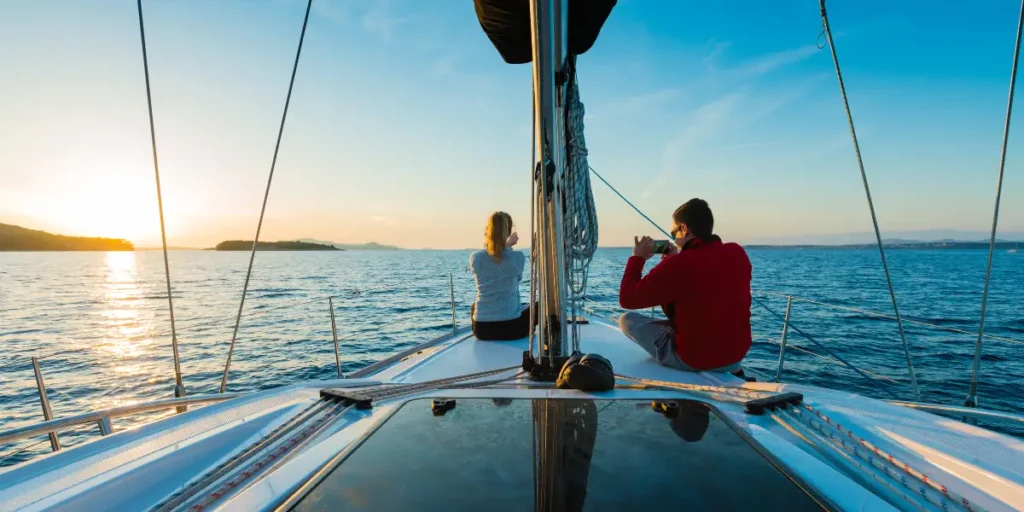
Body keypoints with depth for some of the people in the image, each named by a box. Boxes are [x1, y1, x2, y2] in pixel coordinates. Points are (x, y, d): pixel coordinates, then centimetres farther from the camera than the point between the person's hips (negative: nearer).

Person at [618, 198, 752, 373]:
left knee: (627, 320, 8)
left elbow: (627, 300, -15)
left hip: (693, 360, -6)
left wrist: (637, 257, -4)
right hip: (738, 353, 7)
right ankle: (732, 369, 23)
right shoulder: (738, 253, -4)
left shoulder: (676, 266, -23)